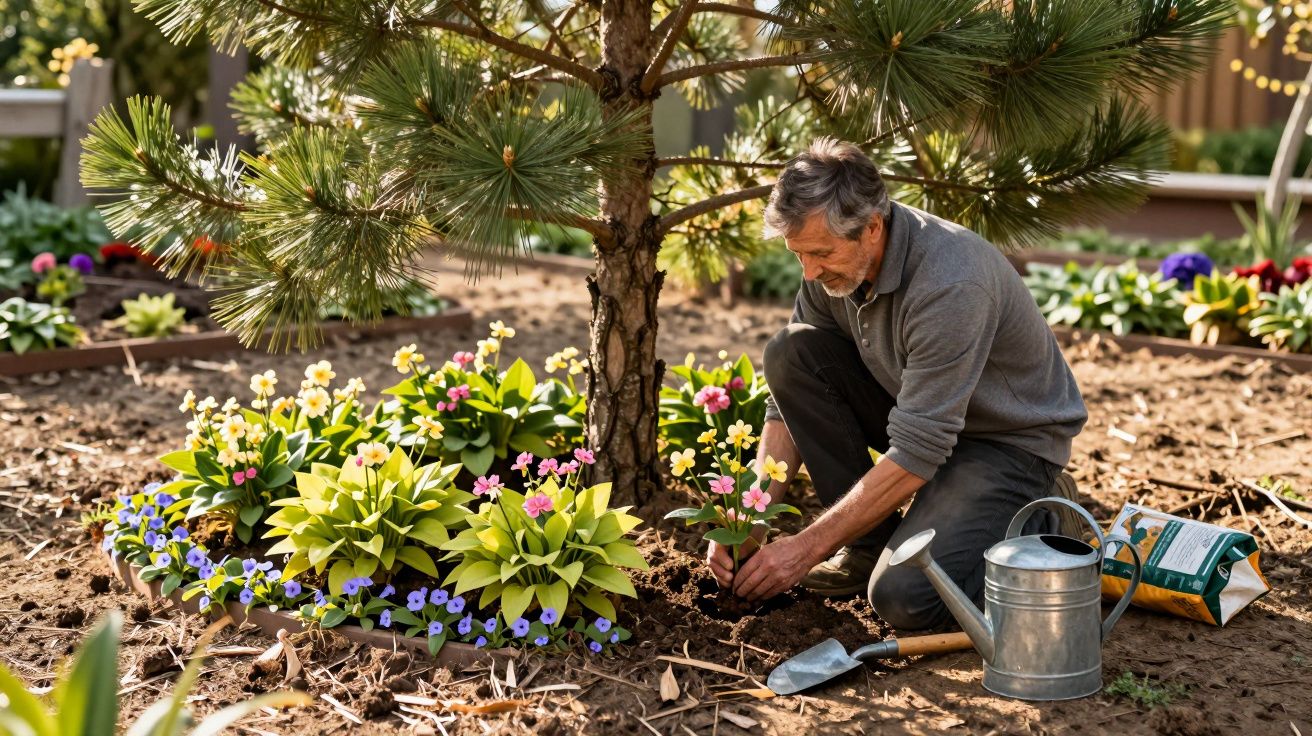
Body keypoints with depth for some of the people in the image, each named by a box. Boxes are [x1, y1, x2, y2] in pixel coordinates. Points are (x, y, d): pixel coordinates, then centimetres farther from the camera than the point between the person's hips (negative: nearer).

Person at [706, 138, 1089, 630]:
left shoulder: (950, 283, -34)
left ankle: (1040, 526, 2)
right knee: (791, 353, -14)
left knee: (903, 595, -27)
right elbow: (790, 395, -3)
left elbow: (915, 456, -32)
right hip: (918, 413, 7)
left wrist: (808, 547, -29)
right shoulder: (832, 263, -10)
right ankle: (870, 540, -3)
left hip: (1011, 439, -7)